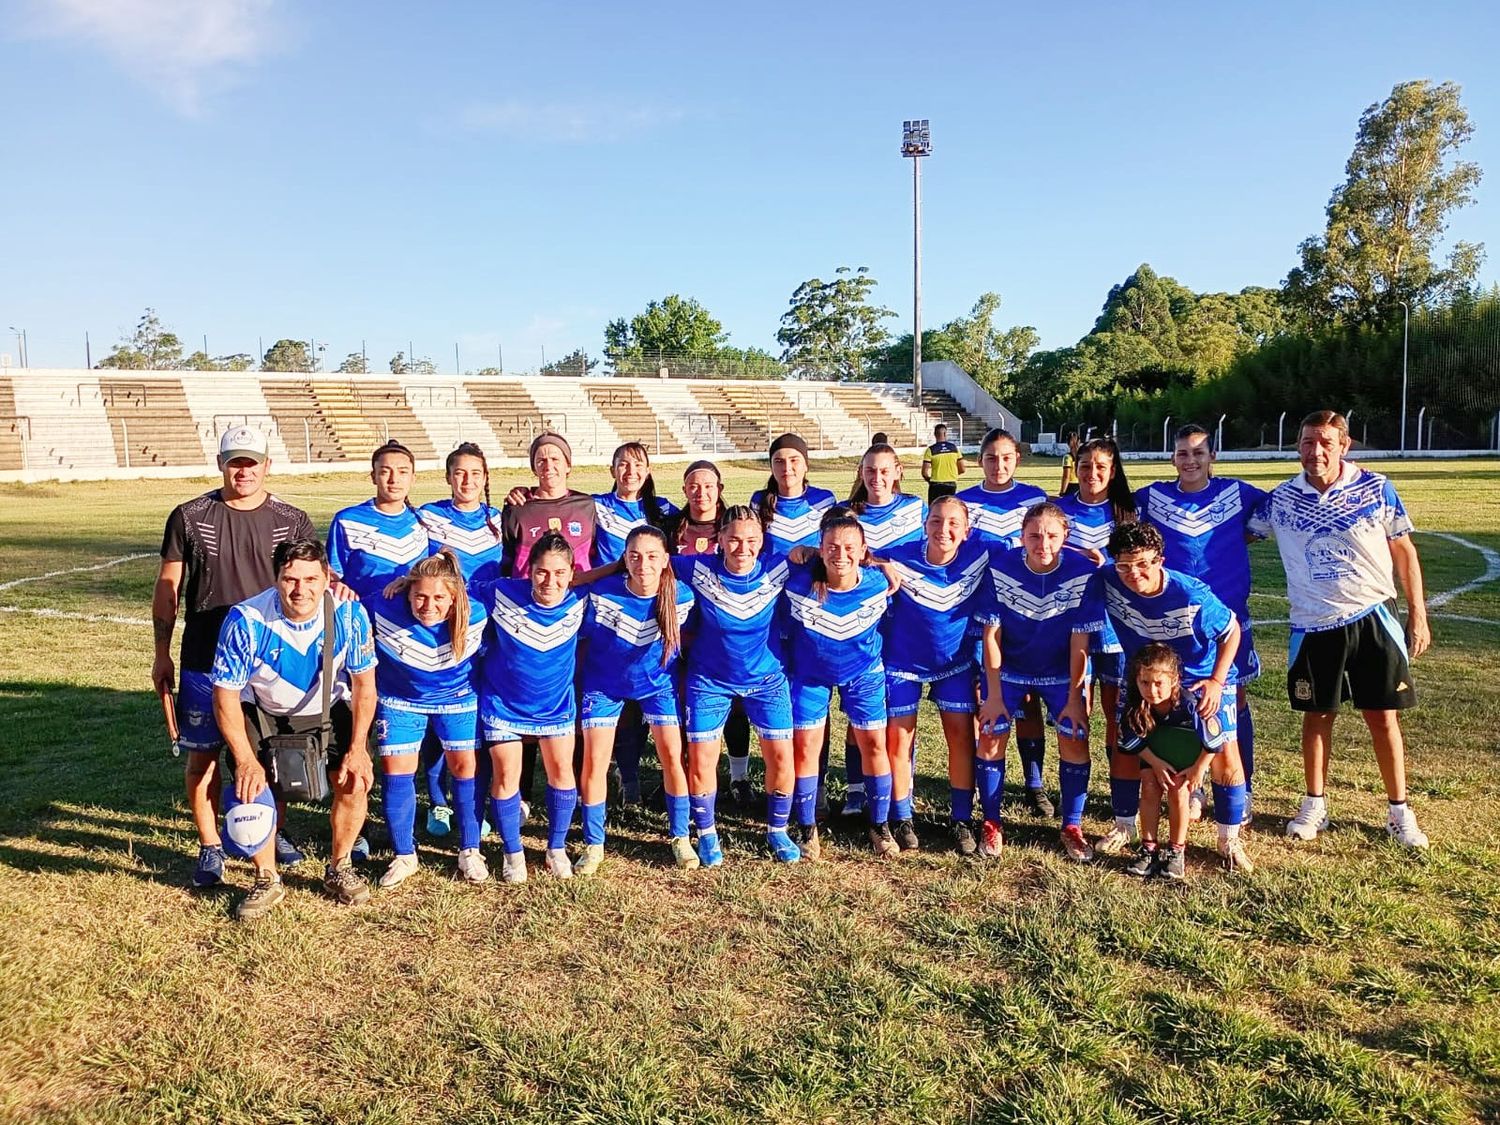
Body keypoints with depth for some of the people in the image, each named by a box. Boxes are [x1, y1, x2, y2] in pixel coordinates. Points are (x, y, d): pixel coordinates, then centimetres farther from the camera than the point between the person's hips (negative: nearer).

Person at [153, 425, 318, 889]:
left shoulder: (292, 521, 1)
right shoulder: (190, 517, -1)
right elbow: (167, 586, 4)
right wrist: (162, 654, 3)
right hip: (203, 661, 0)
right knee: (203, 755, 6)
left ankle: (274, 833, 29)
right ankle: (210, 847, 21)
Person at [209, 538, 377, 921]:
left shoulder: (349, 614, -27)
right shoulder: (247, 620, -30)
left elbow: (364, 683, -13)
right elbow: (225, 695, -20)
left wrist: (357, 748, -17)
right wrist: (245, 760, -25)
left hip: (329, 709, 1)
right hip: (262, 712, -1)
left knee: (355, 783, -14)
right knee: (251, 786, -18)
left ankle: (339, 869, 12)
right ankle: (267, 881, 6)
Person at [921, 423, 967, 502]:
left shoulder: (931, 450, -9)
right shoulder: (954, 448, 2)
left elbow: (924, 472, -11)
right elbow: (962, 469, 4)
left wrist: (929, 479, 9)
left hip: (936, 485, -3)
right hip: (952, 484, 3)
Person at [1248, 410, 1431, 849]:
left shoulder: (1375, 489, -5)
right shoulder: (1281, 499, -2)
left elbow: (1403, 551, 2)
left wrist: (1418, 614, 2)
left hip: (1371, 618, -1)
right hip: (1313, 626, 1)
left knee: (1383, 716, 4)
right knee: (1317, 715, 11)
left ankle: (1399, 812, 19)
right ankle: (1315, 805, 25)